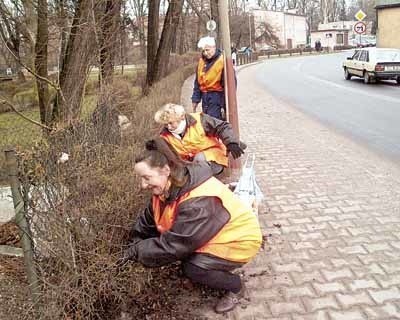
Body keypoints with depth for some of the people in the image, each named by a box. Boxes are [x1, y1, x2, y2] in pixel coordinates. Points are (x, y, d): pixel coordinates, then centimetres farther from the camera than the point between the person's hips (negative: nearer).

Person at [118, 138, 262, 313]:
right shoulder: (167, 187, -9)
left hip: (239, 238, -9)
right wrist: (135, 244, -6)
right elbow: (148, 220, 5)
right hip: (214, 234, 9)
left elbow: (173, 245, -33)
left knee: (192, 268, -26)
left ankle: (236, 287, 0)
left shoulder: (198, 203, -37)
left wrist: (137, 251, -24)